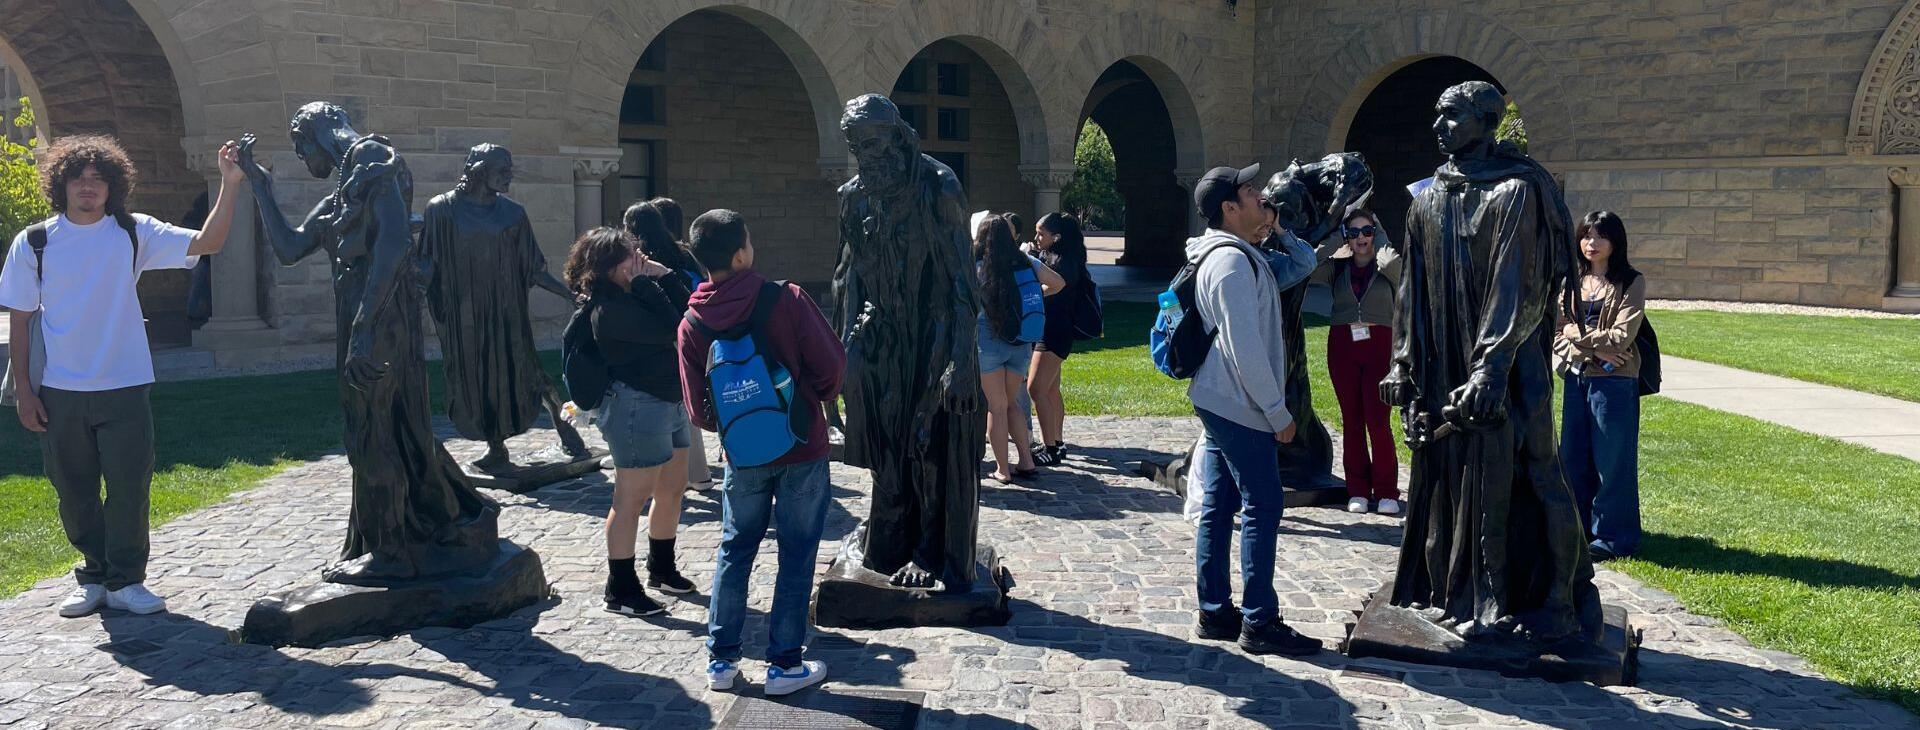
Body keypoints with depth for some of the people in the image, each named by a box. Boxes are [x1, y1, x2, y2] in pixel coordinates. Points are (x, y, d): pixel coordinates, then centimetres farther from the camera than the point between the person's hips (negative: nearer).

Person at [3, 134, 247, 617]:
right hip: (60, 393, 1)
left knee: (130, 487, -1)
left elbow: (207, 243, -10)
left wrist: (229, 185, -22)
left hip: (125, 388, -1)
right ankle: (94, 576, 24)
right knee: (74, 492, 9)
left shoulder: (134, 233, 0)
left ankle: (125, 581, 12)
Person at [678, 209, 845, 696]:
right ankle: (785, 664, 11)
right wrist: (818, 396, 7)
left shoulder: (692, 324, -6)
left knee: (734, 551, 17)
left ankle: (721, 660, 21)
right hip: (802, 448, -3)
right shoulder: (785, 300, -16)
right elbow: (831, 365, -13)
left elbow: (699, 411, -2)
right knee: (796, 555, 7)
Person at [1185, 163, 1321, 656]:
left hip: (1217, 402, 10)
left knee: (1218, 505, 11)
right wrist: (1278, 412, -17)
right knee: (1263, 506, -5)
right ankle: (1258, 623, 0)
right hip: (1241, 407, -10)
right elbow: (1246, 347, -22)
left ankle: (1214, 611, 18)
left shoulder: (1222, 255, 14)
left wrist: (1270, 233, 15)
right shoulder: (1233, 261, -18)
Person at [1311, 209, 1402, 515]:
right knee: (1351, 419, 4)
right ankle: (1358, 490, 10)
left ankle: (1386, 491, 0)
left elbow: (1392, 263, -17)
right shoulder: (1337, 267, 11)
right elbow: (1311, 269, -8)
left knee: (1378, 419, -8)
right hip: (1342, 344, 2)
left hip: (1378, 344, -2)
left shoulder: (1386, 269, 6)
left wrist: (1379, 234, -1)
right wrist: (1334, 239, -2)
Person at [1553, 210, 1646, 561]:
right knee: (1574, 456, 10)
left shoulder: (1631, 282, -4)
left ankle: (1612, 536, 9)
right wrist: (1594, 349, -11)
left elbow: (1621, 336, -13)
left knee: (1611, 460, 0)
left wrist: (1577, 335, -5)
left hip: (1614, 381, -5)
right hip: (1576, 378, 5)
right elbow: (1558, 332, 4)